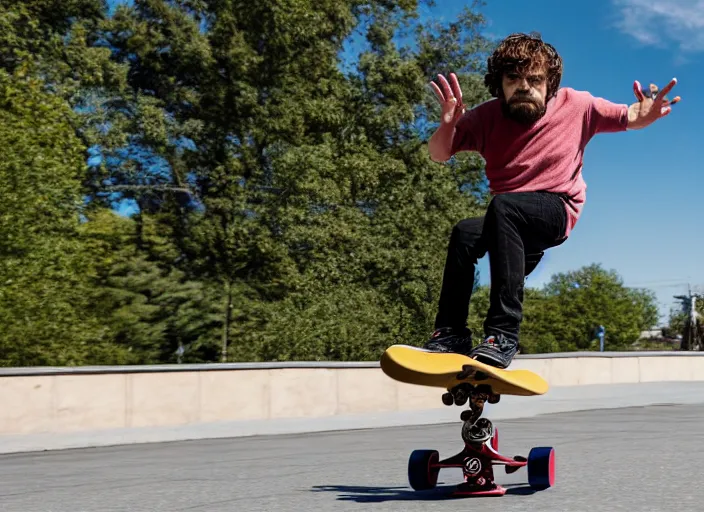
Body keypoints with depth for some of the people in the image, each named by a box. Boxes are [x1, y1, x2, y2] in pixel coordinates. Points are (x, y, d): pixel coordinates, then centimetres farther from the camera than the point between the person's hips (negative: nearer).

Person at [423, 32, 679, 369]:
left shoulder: (577, 105, -7)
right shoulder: (487, 117, -6)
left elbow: (628, 119, 3)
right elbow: (438, 155, -8)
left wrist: (644, 114, -22)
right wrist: (448, 124, -31)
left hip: (557, 212, -3)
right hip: (509, 222, 3)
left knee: (502, 205, -35)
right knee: (464, 234, -28)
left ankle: (503, 333, -39)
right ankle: (451, 334, -16)